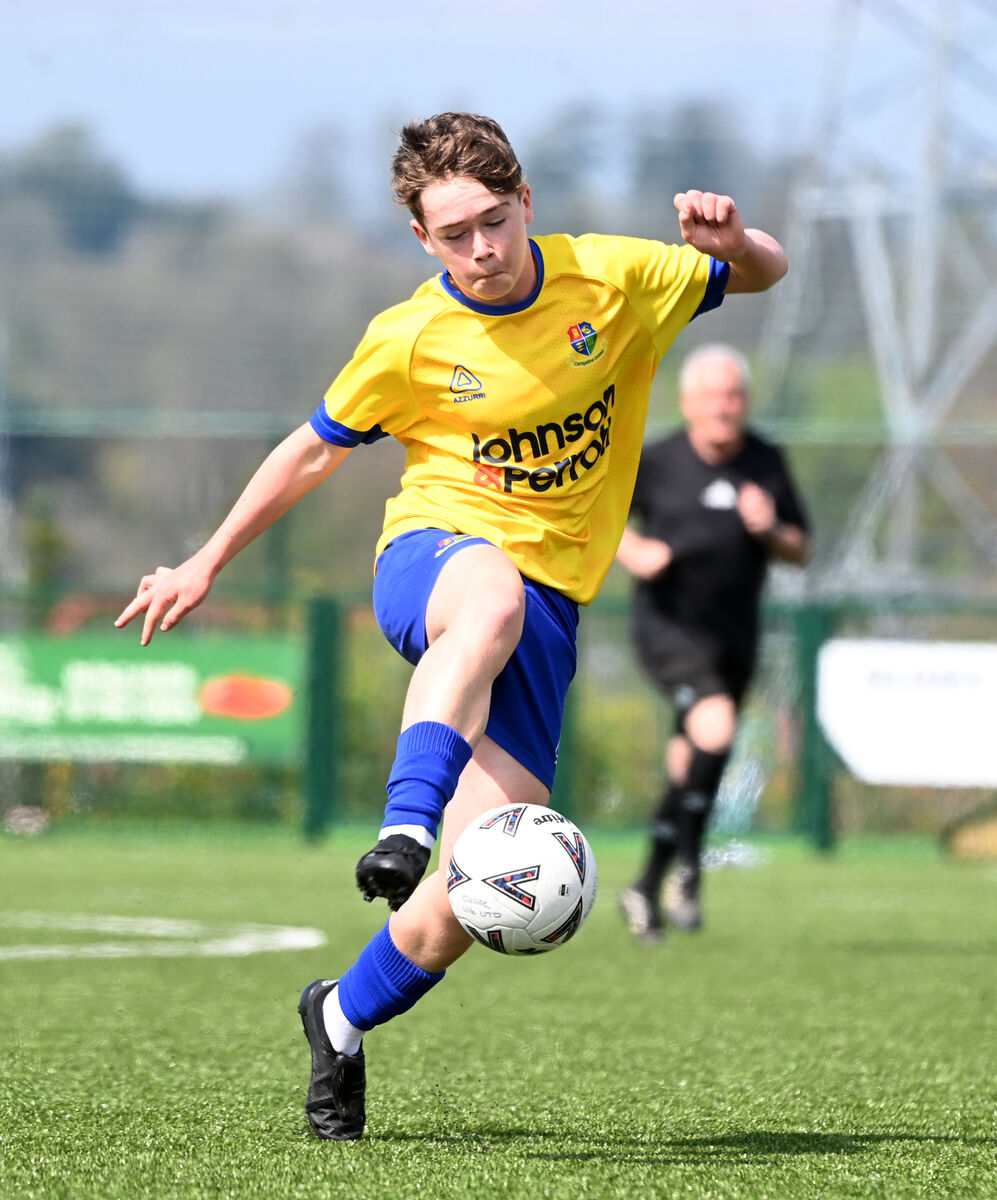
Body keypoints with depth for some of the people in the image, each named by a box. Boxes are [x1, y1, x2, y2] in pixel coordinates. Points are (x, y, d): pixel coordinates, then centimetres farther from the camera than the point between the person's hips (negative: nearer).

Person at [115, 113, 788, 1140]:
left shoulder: (611, 279, 0)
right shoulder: (409, 341, -2)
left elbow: (762, 277, 14)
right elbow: (317, 448, 13)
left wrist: (732, 240, -11)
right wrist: (205, 565, 18)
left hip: (549, 601, 2)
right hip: (433, 554, -2)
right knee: (493, 595, -44)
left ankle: (344, 1018, 15)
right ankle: (403, 830, -52)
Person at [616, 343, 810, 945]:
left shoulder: (767, 463, 3)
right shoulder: (655, 462, -6)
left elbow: (800, 551, 9)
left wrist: (770, 531, -13)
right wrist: (631, 550, -12)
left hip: (735, 634, 5)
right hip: (669, 627, -5)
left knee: (691, 766, 14)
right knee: (714, 726, -28)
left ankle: (648, 887, 33)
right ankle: (687, 867, -14)